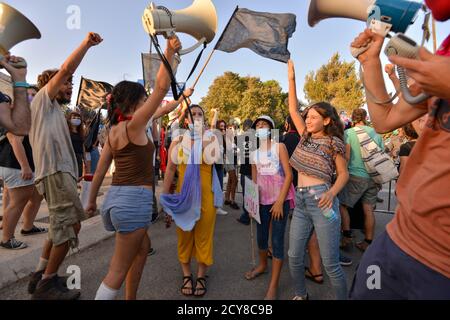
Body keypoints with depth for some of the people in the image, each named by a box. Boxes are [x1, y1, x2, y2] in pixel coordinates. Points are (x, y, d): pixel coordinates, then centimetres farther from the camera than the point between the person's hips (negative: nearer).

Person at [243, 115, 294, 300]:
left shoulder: (279, 147, -6)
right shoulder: (254, 153, 10)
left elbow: (289, 175, -11)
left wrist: (280, 201, -15)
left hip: (280, 198, -5)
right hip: (262, 199, 5)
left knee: (277, 239, -1)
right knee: (261, 235, 17)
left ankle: (273, 285, 12)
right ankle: (262, 265, 44)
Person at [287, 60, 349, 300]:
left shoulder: (333, 143, 0)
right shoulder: (306, 136, 14)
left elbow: (343, 174, 1)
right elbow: (293, 109, 13)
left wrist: (332, 193, -20)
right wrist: (291, 77, 9)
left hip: (320, 200, -6)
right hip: (300, 201, 6)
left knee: (330, 263, -1)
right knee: (295, 256, 10)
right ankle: (301, 295, 33)